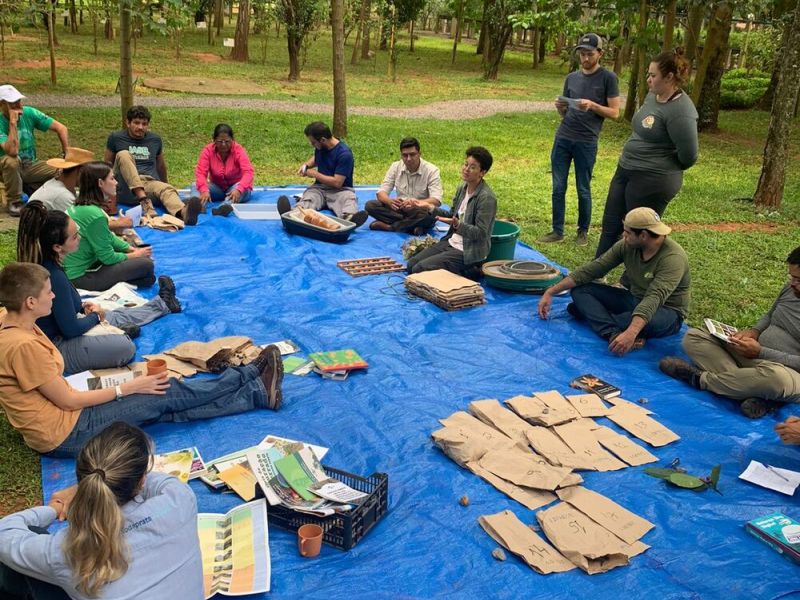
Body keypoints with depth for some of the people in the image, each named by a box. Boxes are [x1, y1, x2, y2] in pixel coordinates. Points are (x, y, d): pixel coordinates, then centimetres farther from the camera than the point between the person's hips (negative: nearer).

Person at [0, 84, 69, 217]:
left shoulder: (28, 113, -10)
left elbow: (61, 128, -7)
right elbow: (12, 151, -37)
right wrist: (13, 123, -34)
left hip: (31, 165, 3)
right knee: (11, 161, -39)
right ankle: (14, 202, -16)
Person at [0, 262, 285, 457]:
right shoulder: (24, 345, -27)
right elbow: (67, 401, -20)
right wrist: (127, 388, -12)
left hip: (61, 413, 8)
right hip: (64, 434, -8)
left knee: (167, 407, 3)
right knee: (167, 395, -4)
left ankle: (258, 392, 5)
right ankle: (252, 382, 11)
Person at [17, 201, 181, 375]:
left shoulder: (43, 264, -3)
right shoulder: (54, 277, -31)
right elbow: (71, 329, -22)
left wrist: (82, 307, 5)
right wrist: (95, 315, -5)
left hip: (56, 329, 10)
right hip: (55, 349, -10)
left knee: (118, 316, 23)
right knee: (126, 348, -22)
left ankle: (163, 303, 42)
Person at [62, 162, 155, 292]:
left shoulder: (79, 206, 5)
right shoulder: (94, 215, -25)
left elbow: (109, 237, 14)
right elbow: (108, 257, -17)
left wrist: (132, 249, 3)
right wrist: (135, 255, -2)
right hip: (81, 277, -10)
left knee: (142, 254, 14)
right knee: (146, 264, -14)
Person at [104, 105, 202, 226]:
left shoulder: (155, 139, 16)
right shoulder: (116, 138, 8)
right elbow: (106, 164, 15)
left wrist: (165, 183, 36)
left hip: (151, 184, 1)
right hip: (126, 189, -1)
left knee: (167, 189, -33)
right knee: (123, 155, -27)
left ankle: (183, 212, -70)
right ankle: (144, 201, -46)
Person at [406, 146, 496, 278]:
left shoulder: (486, 198, -20)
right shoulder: (462, 188, 6)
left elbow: (480, 233, -21)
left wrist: (457, 224, -36)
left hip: (469, 252, -9)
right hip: (451, 242, 9)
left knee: (419, 269, -16)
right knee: (411, 264, 4)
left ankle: (467, 273, -4)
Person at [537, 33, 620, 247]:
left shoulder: (608, 78, -2)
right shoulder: (571, 78, 12)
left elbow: (614, 113, -4)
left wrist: (592, 105, -18)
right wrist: (560, 107, -5)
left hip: (586, 142, -4)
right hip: (562, 138, 4)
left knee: (583, 190, 6)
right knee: (558, 188, 5)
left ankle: (583, 231, 21)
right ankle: (557, 231, 14)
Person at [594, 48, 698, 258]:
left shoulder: (680, 111, -23)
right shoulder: (652, 95, 5)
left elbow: (689, 156, -21)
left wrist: (666, 168, -3)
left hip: (652, 181, -9)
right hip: (625, 170, 9)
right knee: (610, 226, 15)